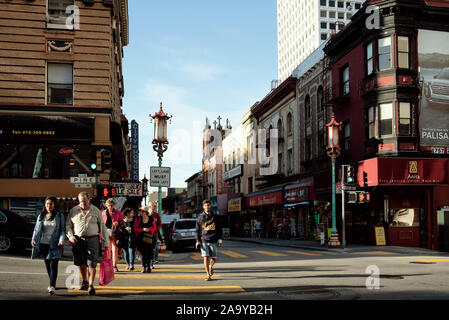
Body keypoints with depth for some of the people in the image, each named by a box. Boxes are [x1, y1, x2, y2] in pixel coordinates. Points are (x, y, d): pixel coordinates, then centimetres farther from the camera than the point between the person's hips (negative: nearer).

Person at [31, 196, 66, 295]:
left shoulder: (59, 216, 2)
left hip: (54, 245, -4)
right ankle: (52, 283, 25)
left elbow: (63, 230, 2)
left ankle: (52, 287, -13)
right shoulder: (41, 216, 11)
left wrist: (61, 240, -14)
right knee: (48, 265, 10)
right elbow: (36, 229, 12)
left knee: (53, 265, -11)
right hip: (43, 244, 4)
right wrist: (34, 240, -3)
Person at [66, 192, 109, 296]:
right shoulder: (73, 211, 7)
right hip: (78, 240, 2)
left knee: (92, 264, -8)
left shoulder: (96, 211, 4)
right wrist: (70, 236, -4)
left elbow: (102, 227, 6)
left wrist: (105, 242, 2)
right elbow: (68, 225, 14)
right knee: (82, 263, 12)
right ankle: (85, 281, 32)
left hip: (92, 239, -2)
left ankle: (91, 285, -5)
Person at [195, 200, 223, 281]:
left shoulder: (215, 217, 9)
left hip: (213, 241, 1)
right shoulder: (200, 218, 7)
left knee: (213, 259, 2)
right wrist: (198, 241, -1)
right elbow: (198, 230, 8)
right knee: (205, 257, -10)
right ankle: (208, 275, -3)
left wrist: (220, 239, 4)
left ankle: (210, 266, 34)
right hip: (204, 241, -1)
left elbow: (219, 229, 12)